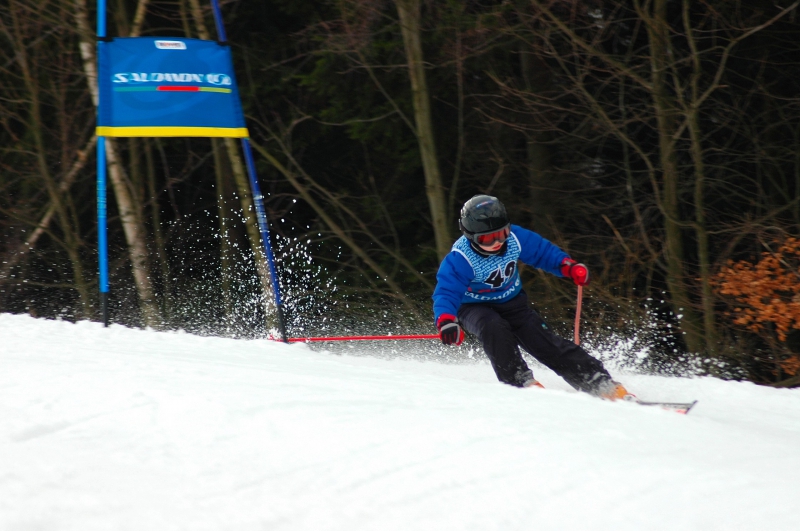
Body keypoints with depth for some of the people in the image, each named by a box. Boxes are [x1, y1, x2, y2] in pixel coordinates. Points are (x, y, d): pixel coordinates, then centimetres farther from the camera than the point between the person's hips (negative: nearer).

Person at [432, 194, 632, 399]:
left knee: (546, 343, -10)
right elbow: (445, 294, -38)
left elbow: (543, 251, -1)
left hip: (512, 303, 3)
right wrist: (446, 322, -58)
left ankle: (603, 384, -11)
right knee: (494, 328, -37)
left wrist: (569, 267, -18)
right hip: (475, 308, -3)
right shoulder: (460, 260, -31)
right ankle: (522, 383, -28)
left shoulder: (515, 238, -18)